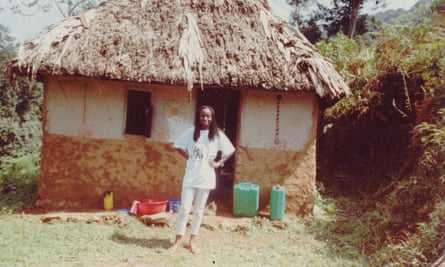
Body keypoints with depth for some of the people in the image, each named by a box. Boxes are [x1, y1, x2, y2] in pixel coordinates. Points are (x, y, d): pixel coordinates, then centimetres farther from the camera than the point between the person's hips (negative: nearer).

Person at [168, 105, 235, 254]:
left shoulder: (217, 134, 0)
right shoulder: (191, 132, 2)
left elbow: (230, 150, 5)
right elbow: (178, 146, 10)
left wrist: (218, 163, -1)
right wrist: (189, 157, 2)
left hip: (206, 176, 0)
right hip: (190, 175, 0)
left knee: (199, 210, 9)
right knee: (184, 208, -1)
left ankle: (192, 241, 21)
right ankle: (177, 242, 9)